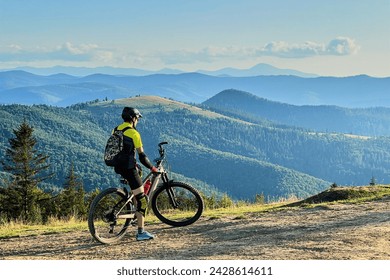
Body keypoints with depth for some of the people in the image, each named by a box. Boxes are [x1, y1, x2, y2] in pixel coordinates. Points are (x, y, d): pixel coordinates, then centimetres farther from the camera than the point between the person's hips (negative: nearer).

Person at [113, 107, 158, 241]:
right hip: (129, 169, -8)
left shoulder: (116, 130, 10)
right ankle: (141, 232, -7)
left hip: (118, 168, 8)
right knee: (142, 200, -4)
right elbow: (142, 156, -13)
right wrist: (152, 168, 1)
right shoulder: (134, 133, -12)